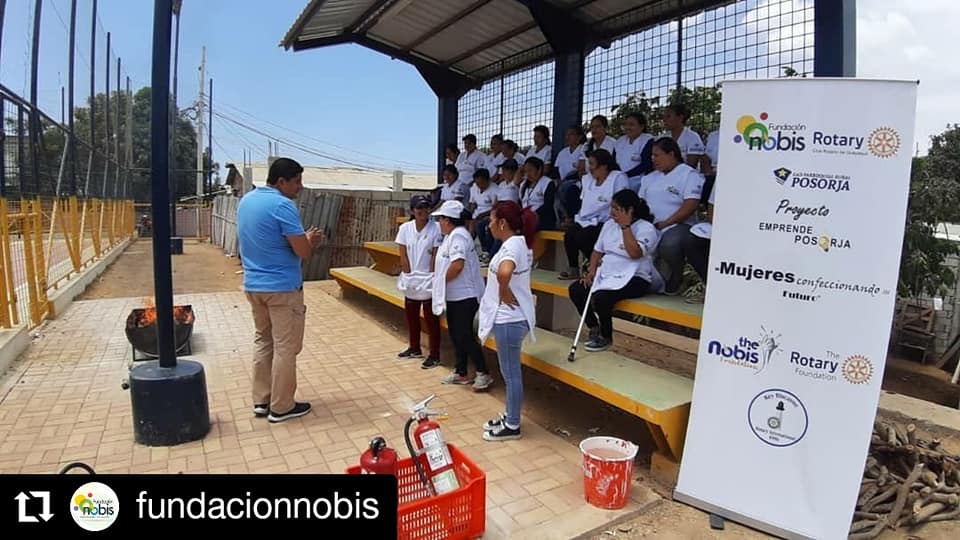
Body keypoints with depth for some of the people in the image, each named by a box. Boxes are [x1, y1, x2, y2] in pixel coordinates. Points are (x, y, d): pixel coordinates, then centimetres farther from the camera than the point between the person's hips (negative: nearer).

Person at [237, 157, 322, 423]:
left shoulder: (246, 201, 9)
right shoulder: (283, 205, -19)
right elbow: (303, 252, -21)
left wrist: (302, 239, 13)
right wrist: (310, 241, 1)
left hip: (253, 285, 9)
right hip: (282, 287, -8)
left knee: (263, 342, 17)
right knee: (285, 347, 3)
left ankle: (261, 400, 25)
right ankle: (281, 407, 13)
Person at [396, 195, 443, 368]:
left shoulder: (436, 228, -11)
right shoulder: (405, 228, -1)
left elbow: (436, 256, -10)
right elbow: (403, 255, 0)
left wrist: (428, 277, -11)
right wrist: (408, 276, -5)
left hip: (427, 281, -5)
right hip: (410, 280, 5)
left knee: (431, 318, 1)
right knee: (411, 315, 17)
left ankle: (434, 355, 9)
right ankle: (415, 348, 34)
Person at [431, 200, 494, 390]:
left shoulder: (458, 235, -18)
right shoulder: (453, 235, 14)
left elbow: (457, 264, -30)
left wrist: (443, 279, -15)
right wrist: (441, 279, 6)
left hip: (464, 297, -10)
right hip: (455, 296, 10)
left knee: (464, 336, -4)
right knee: (456, 335, 15)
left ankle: (483, 373, 7)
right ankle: (461, 373, 26)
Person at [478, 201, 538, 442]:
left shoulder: (511, 245, -21)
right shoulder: (520, 242, 10)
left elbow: (504, 272, -42)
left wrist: (504, 293, -24)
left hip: (509, 319, -10)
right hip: (512, 317, 10)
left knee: (511, 373, 3)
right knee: (510, 371, 20)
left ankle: (512, 426, 17)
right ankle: (510, 417, 33)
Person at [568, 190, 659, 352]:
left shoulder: (646, 228, -11)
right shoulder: (609, 224, 11)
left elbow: (635, 253, -26)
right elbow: (598, 250, 15)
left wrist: (625, 226, -21)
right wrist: (592, 270, 0)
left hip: (633, 278, -8)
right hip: (607, 273, 8)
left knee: (601, 297, -31)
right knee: (575, 289, -9)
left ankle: (606, 337, -3)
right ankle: (594, 329, 9)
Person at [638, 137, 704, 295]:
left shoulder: (689, 174, 0)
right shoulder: (650, 178, 24)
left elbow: (691, 206, -12)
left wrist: (664, 224, -17)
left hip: (678, 226, -6)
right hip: (650, 228, 6)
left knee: (668, 245, -38)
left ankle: (675, 281, -7)